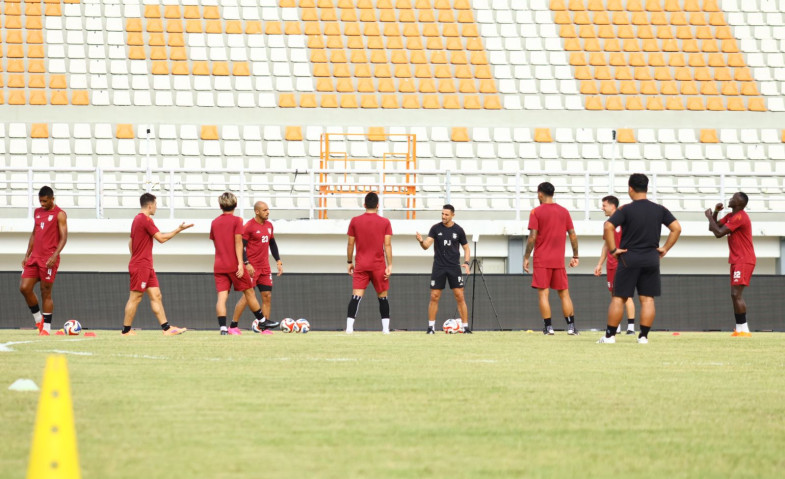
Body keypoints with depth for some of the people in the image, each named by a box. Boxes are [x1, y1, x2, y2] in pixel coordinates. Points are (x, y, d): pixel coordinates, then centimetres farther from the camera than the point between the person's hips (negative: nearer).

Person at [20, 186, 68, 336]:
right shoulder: (37, 212, 16)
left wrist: (55, 255, -22)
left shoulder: (59, 214, -5)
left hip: (49, 259, -7)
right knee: (24, 288, -3)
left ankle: (46, 327, 3)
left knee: (46, 292, -4)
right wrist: (27, 254, 15)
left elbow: (64, 237, -10)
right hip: (34, 257, 7)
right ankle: (38, 319, 13)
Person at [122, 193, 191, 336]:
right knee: (135, 297, -5)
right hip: (141, 266, -10)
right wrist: (179, 230, -8)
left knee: (156, 296, 5)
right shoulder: (146, 220, -14)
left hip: (146, 267, 10)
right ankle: (126, 331, 0)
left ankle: (166, 328, 2)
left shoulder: (137, 219, 16)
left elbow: (130, 243, 23)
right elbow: (161, 238, -16)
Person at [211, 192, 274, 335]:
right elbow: (238, 242, -12)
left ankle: (223, 327, -19)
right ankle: (262, 322, 21)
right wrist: (241, 263, -16)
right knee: (249, 292, 10)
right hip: (234, 265, -4)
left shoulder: (214, 223, 9)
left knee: (222, 296, -5)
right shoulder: (236, 221, -5)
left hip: (219, 266, 4)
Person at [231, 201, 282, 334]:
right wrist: (246, 264, -21)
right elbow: (241, 246, -13)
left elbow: (272, 244, 23)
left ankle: (264, 327, 6)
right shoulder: (249, 227, -11)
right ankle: (233, 325, -4)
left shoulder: (269, 225, 12)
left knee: (267, 296, 2)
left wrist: (278, 261, 15)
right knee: (248, 296, -10)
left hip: (265, 268, 7)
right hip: (252, 267, -7)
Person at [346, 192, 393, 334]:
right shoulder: (385, 222, -1)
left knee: (356, 295, -6)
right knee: (382, 296, 11)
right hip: (379, 266, 0)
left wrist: (349, 262, 14)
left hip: (360, 265, 0)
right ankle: (386, 328, 10)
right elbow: (387, 245, -5)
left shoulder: (355, 221, 2)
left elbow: (350, 244, 4)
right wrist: (390, 265, -4)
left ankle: (349, 327, -20)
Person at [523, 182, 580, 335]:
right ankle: (571, 326, 4)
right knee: (564, 293, 9)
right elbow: (573, 236, 7)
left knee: (543, 293, -1)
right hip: (559, 260, 4)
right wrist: (575, 256, 15)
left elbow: (532, 237, -10)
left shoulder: (536, 212, -4)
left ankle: (548, 327, -7)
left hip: (542, 260, -4)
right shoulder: (564, 211, 8)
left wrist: (526, 258, -3)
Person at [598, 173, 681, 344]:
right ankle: (644, 336, 2)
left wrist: (613, 249, -10)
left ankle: (610, 335, 5)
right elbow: (677, 228, 2)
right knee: (647, 299, 6)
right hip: (652, 259, 3)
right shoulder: (659, 210, 4)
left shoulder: (625, 210, -7)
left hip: (629, 258, -3)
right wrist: (665, 248, 6)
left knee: (618, 298, 4)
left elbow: (608, 227, -19)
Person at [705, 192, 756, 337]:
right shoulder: (730, 216, 15)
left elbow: (719, 233, -21)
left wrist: (710, 216, -8)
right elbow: (712, 228, 20)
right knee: (735, 295, 11)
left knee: (736, 294, -18)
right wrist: (715, 213, 6)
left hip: (744, 261, -11)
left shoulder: (739, 217, -17)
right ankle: (740, 329, 13)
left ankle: (744, 330, -21)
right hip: (737, 260, 11)